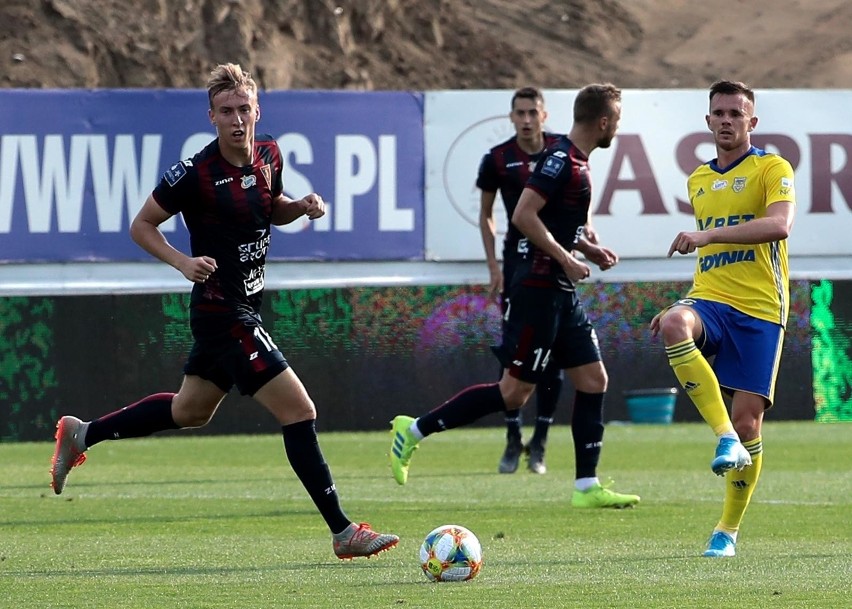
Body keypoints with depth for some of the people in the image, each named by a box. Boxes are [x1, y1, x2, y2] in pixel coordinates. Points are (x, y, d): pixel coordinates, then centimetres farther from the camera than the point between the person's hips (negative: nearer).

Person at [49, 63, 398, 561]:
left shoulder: (269, 155, 2)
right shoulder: (196, 173, -17)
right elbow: (141, 226, -7)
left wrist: (302, 207, 0)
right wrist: (182, 261, -22)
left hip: (245, 309, 9)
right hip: (222, 312, -9)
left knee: (190, 411, 25)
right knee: (300, 413, -13)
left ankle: (83, 435, 40)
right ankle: (344, 532, -9)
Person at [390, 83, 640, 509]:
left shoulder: (576, 162, 15)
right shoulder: (561, 160, -15)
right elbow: (523, 215, -23)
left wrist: (588, 249, 12)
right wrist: (566, 259, -19)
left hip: (561, 294, 10)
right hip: (538, 290, -10)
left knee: (593, 380, 6)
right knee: (515, 391, -7)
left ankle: (587, 487, 8)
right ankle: (414, 430, 1)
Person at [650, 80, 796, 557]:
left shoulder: (772, 169, -1)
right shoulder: (699, 181, 18)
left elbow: (780, 224, -21)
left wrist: (709, 234, -28)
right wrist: (678, 310, 21)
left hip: (760, 311, -4)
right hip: (710, 301, 4)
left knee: (748, 420, -6)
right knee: (675, 325, -34)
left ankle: (729, 530, 10)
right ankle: (725, 437, -31)